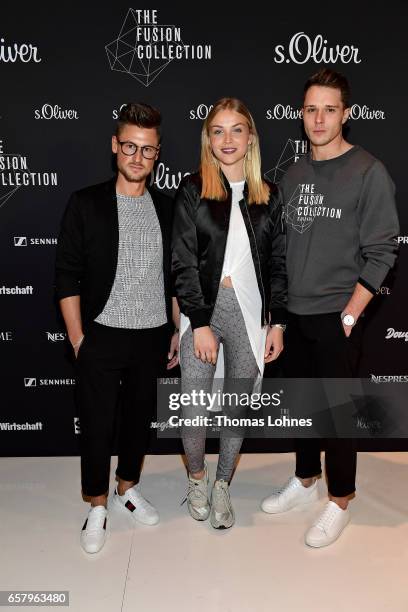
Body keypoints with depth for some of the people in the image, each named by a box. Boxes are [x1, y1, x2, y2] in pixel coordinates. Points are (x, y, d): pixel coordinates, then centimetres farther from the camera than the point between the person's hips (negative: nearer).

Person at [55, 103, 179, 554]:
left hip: (152, 338, 3)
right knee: (97, 425, 7)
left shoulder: (166, 208, 6)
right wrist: (78, 342, -9)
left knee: (139, 417, 16)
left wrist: (177, 332, 9)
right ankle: (98, 506, 29)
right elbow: (67, 278, -6)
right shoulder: (86, 204, -5)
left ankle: (128, 488, 39)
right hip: (102, 337, -3)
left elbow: (174, 278, 11)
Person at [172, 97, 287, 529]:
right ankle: (196, 477, 30)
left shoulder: (268, 197, 7)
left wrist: (277, 323, 2)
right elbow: (183, 263, -6)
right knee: (194, 413, -1)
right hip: (203, 309, -2)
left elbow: (277, 264, 8)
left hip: (250, 311, 2)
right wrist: (200, 324, -11)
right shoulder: (192, 190, -1)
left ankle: (222, 485, 32)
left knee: (238, 407, 11)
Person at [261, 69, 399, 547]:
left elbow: (380, 253, -10)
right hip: (293, 313, 5)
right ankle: (305, 480, 36)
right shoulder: (294, 174, 8)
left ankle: (339, 502, 24)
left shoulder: (368, 173, -8)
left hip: (336, 316, -5)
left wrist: (349, 315, -14)